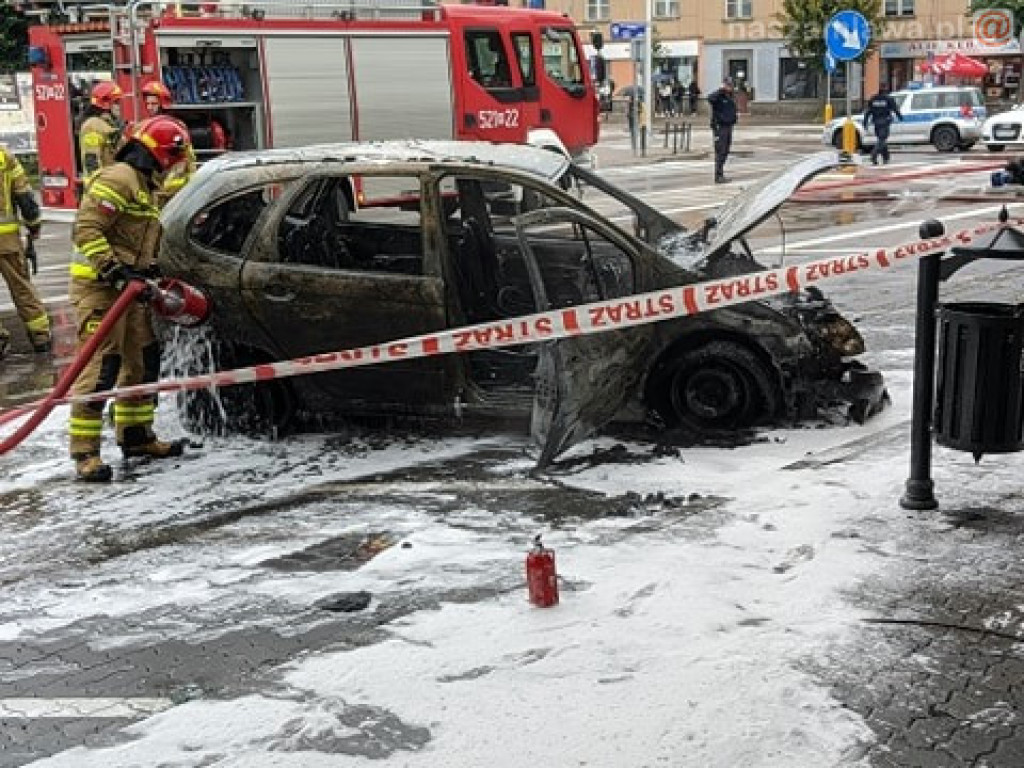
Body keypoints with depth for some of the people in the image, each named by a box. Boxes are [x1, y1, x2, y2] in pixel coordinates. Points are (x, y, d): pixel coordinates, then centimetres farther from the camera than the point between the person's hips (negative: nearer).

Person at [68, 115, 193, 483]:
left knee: (143, 361, 15)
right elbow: (86, 230, -22)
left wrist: (152, 273, 18)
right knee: (101, 366, -12)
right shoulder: (118, 179, -14)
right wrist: (115, 270, -25)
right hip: (99, 286, -10)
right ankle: (85, 452, -8)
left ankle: (136, 436, 28)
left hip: (126, 286, 10)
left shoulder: (143, 184, 19)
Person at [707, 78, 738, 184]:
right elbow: (710, 99, -34)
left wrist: (733, 122, 20)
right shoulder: (719, 96, -11)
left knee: (725, 152, 11)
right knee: (720, 152, -9)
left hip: (729, 126, 8)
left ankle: (721, 175, 18)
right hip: (720, 127, -8)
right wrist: (721, 90, -28)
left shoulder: (731, 97, 14)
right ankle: (718, 176, -7)